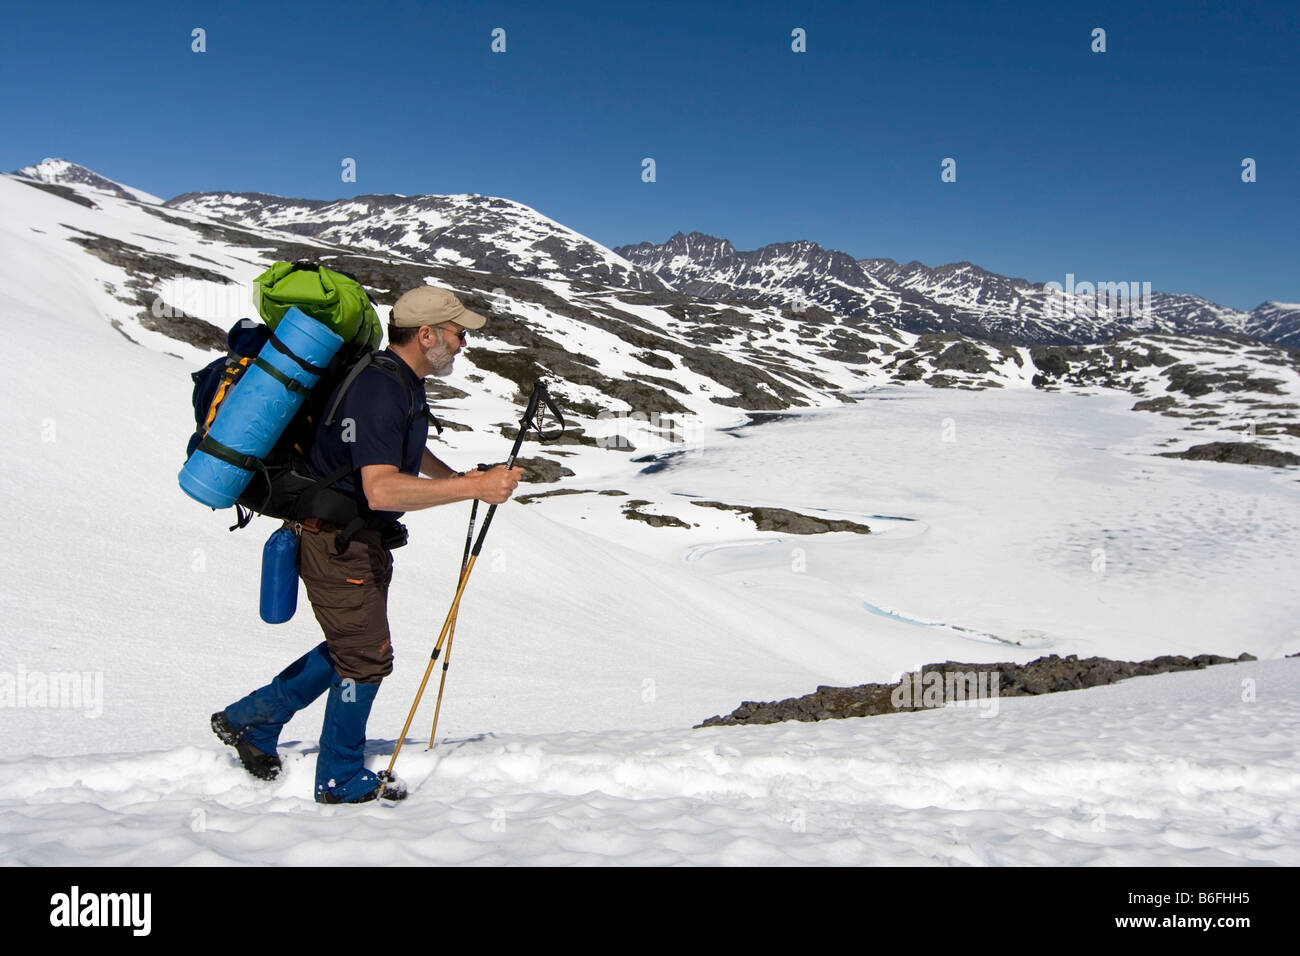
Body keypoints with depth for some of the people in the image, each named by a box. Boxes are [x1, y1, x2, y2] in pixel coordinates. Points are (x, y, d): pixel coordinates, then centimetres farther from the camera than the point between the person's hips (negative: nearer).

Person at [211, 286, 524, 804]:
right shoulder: (378, 391, -26)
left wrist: (459, 478, 15)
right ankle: (342, 781, 20)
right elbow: (381, 489, -37)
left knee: (352, 648, 21)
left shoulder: (403, 385, 8)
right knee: (366, 659, 1)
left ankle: (248, 720, 34)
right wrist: (473, 488, -37)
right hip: (340, 543, -10)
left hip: (364, 542, 10)